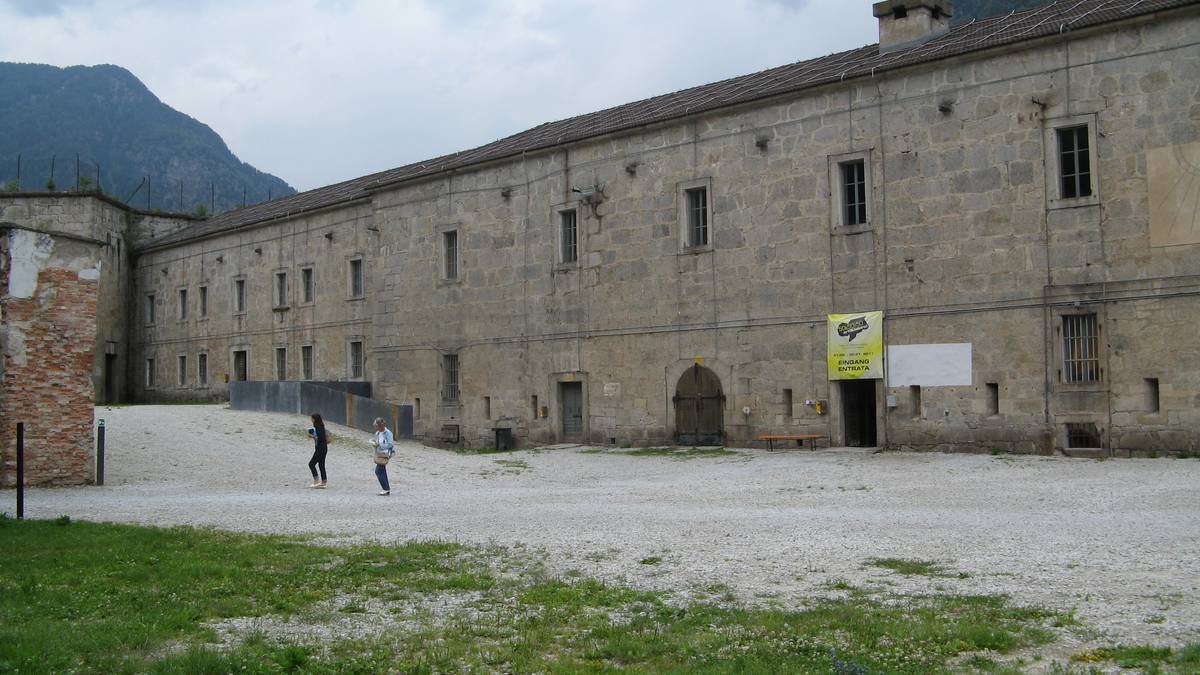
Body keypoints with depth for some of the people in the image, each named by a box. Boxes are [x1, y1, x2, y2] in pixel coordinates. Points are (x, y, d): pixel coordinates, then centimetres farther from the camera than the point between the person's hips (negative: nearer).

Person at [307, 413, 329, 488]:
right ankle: (323, 483, 12)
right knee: (321, 465, 10)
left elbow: (321, 438, -24)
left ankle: (316, 481, -5)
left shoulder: (318, 428, -17)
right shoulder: (320, 427, 13)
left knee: (311, 464, -5)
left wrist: (313, 436, -14)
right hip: (322, 448, 10)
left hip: (320, 448, -10)